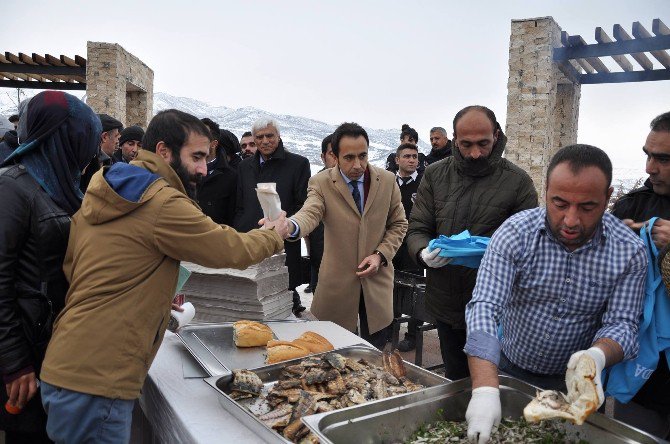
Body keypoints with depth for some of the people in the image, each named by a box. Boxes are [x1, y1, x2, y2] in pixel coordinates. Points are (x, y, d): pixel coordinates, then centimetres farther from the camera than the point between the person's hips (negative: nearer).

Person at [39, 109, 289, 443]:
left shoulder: (100, 192, 8)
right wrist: (274, 236, 11)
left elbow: (70, 264, 13)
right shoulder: (164, 204, -18)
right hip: (96, 382, -9)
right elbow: (232, 250, -10)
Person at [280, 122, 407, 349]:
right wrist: (289, 226, -51)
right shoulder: (321, 183, -8)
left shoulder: (387, 180, -1)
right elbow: (309, 213, -27)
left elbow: (398, 224, 8)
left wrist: (381, 255, -9)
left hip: (377, 280, 2)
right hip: (337, 283, -2)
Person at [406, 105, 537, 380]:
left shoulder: (517, 181, -5)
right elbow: (417, 230, 3)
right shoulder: (435, 175, 3)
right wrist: (424, 252, -19)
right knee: (455, 381, 20)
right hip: (446, 303, 3)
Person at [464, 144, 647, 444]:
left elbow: (622, 324, -13)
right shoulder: (515, 233, -22)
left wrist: (597, 355, -38)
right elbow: (484, 308, -30)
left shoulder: (630, 252, -15)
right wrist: (485, 389, -43)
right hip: (508, 370, 0)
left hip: (575, 380, 1)